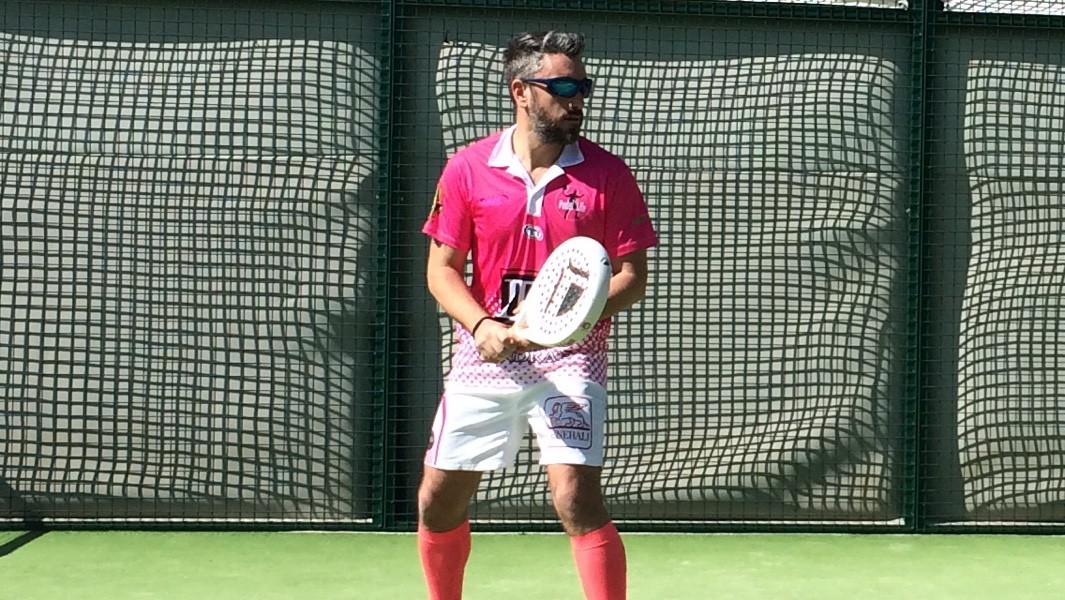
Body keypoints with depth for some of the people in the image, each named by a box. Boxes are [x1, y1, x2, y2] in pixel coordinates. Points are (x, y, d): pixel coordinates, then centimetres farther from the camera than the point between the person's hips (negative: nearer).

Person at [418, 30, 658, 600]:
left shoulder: (607, 173, -3)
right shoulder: (468, 168, 0)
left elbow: (632, 273, -1)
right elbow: (442, 268, 2)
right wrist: (481, 325, -16)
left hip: (569, 356, -2)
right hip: (484, 355, 3)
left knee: (576, 499, -19)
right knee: (437, 502, 8)